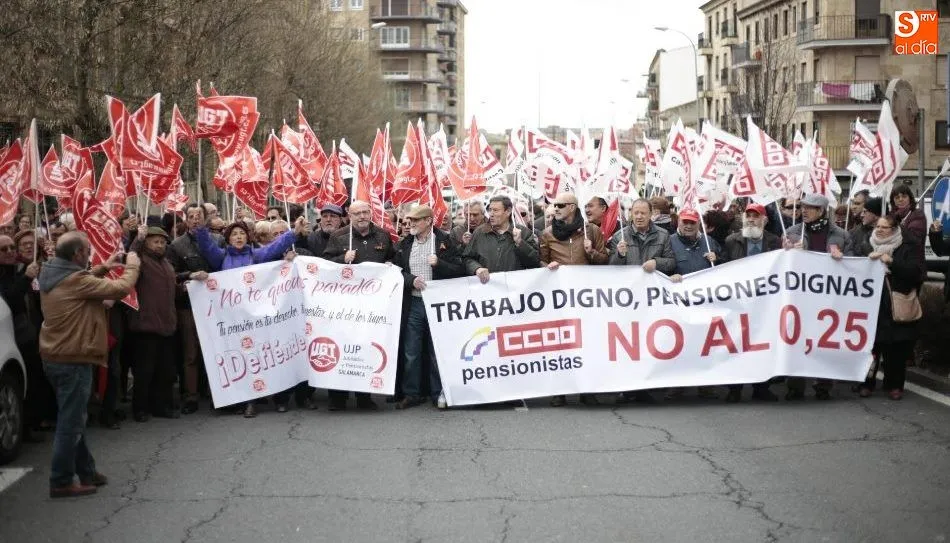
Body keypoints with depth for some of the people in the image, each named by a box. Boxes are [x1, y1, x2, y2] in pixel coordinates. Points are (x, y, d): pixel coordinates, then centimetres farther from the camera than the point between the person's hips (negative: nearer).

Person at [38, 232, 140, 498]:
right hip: (73, 359, -10)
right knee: (71, 421, -2)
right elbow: (120, 288, -21)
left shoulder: (51, 274, 5)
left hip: (55, 357, 10)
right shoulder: (75, 280, -22)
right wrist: (132, 266, -4)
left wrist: (102, 269, 15)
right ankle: (61, 482, 3)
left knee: (72, 418, 18)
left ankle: (86, 471, 28)